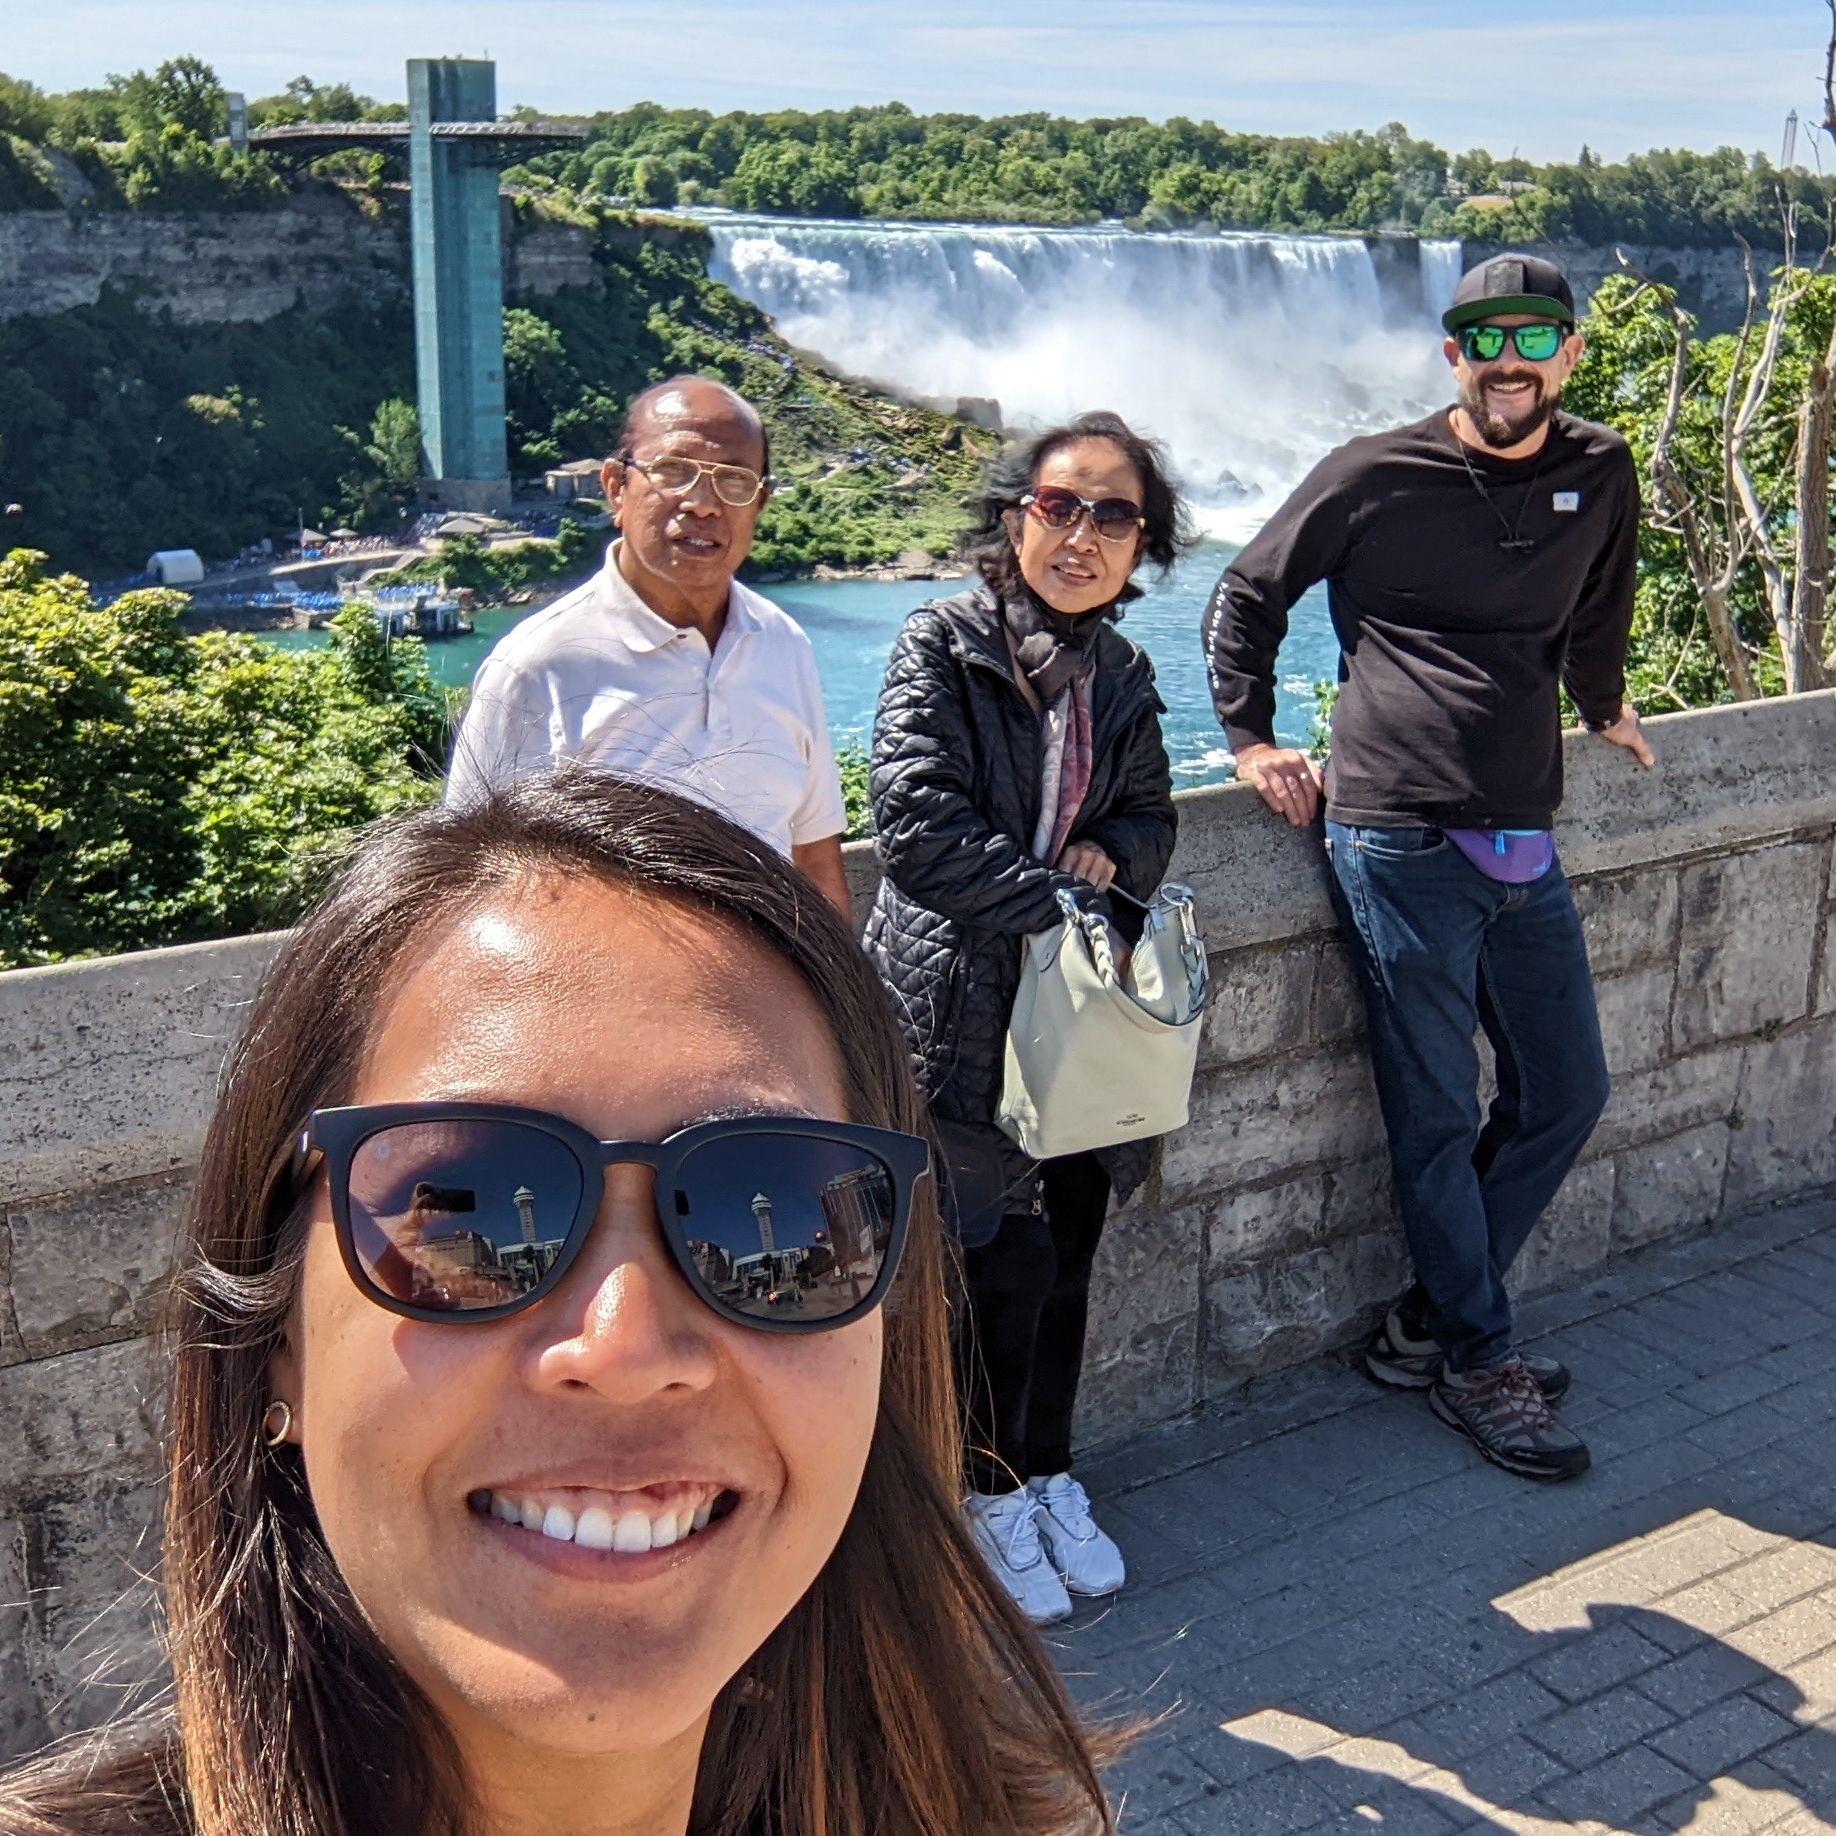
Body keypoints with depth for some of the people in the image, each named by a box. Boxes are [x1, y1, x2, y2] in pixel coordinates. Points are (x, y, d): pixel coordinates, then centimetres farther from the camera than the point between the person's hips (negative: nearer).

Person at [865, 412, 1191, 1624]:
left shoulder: (1122, 675, 11)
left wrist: (1110, 856, -4)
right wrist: (1055, 898, -16)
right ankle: (989, 1494, 21)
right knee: (1008, 1262, -2)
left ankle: (1049, 1476, 33)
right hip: (966, 1005, -5)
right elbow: (920, 825, -16)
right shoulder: (943, 647, -7)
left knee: (1069, 1255, 12)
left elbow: (1151, 818, 19)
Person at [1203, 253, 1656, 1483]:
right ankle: (1476, 1362, 17)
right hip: (1400, 845, -5)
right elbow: (1247, 595, 8)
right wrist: (1251, 739, 4)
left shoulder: (1600, 478, 9)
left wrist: (1603, 705, 38)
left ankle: (1429, 1325, 25)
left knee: (1567, 1094, 10)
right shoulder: (1375, 478, -3)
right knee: (1438, 1117, 1)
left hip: (1525, 846, 6)